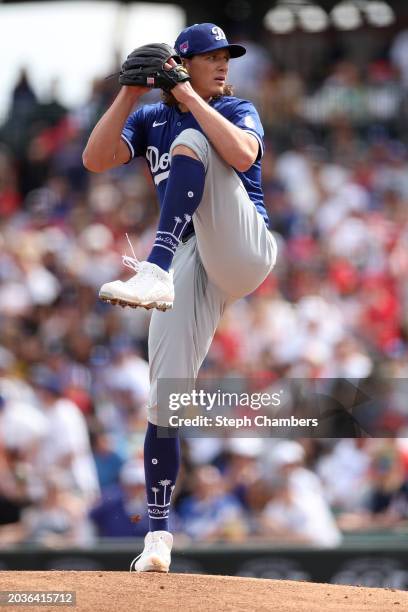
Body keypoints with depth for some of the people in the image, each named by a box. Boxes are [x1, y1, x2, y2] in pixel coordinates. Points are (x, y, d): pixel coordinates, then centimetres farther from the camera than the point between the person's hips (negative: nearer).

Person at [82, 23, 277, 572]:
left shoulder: (236, 111, 10)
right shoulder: (151, 120, 19)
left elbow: (242, 155, -14)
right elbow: (95, 160, 2)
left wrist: (190, 98, -11)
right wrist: (129, 94, -5)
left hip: (243, 251, -3)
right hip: (189, 267, 3)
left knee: (190, 141, -24)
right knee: (163, 400, -8)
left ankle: (154, 272, -43)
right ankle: (159, 535, 1)